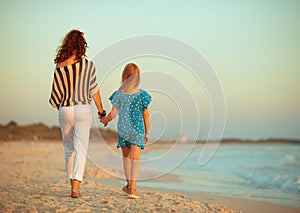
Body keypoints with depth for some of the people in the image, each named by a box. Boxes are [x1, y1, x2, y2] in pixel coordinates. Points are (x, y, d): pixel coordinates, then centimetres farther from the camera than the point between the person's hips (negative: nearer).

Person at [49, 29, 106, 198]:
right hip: (83, 109, -2)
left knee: (69, 149, 16)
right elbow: (94, 91, 0)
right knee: (81, 149, -3)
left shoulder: (59, 67, -1)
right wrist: (101, 110, 12)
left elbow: (56, 95, 4)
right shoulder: (88, 65, -6)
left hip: (64, 110, 2)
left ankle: (73, 183, 24)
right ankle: (76, 186, -14)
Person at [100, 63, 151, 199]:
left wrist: (105, 120, 18)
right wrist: (147, 132, 8)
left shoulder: (118, 94, -6)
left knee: (126, 156, 17)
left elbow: (113, 114, -4)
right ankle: (132, 188, -9)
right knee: (135, 158, -1)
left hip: (122, 128, 1)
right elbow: (146, 115, -1)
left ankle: (129, 185, 27)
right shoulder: (142, 94, -6)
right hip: (137, 128, -1)